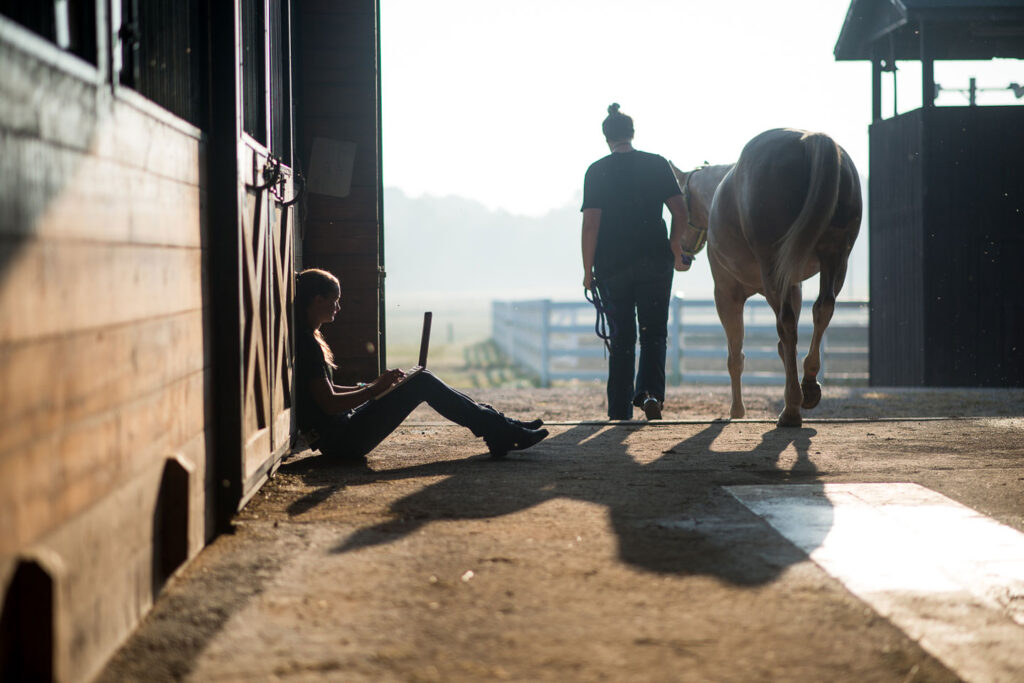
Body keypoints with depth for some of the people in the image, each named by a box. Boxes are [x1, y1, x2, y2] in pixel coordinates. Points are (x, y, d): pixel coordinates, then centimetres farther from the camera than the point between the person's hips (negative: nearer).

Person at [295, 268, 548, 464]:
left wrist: (373, 387, 12)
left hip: (340, 434, 10)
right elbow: (329, 403, -23)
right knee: (423, 383, -9)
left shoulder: (307, 338, 14)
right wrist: (375, 389, -15)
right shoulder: (308, 344, -18)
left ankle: (500, 426, 12)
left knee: (423, 381, 12)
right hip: (343, 440, -10)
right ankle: (501, 433, -3)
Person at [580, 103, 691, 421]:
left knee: (621, 338, 9)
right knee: (654, 333, 10)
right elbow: (680, 210, -2)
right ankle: (651, 392, -14)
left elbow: (591, 223, -7)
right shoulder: (658, 164, 2)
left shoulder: (597, 171, -2)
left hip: (612, 266, 0)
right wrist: (676, 250, 12)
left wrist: (588, 270, -1)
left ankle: (620, 413, 9)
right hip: (654, 262, 0)